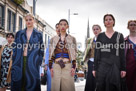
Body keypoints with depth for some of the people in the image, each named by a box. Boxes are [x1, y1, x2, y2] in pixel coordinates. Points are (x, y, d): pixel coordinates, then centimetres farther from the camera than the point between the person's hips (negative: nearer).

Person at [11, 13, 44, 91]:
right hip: (19, 62, 2)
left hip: (32, 62, -1)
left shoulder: (39, 34, 9)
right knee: (18, 83, 0)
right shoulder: (19, 33, 13)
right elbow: (15, 49, 11)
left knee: (32, 83, -3)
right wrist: (14, 63, 2)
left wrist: (39, 63, -1)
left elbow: (41, 50, 8)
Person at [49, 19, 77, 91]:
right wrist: (50, 67, 3)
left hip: (68, 66, -1)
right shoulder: (53, 39, 12)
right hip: (56, 66, 1)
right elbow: (50, 54, 11)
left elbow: (74, 54, 6)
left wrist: (73, 67, -3)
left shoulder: (72, 39, 9)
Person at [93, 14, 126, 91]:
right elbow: (97, 52, 7)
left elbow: (122, 53, 4)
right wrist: (95, 68, 2)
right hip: (102, 66, 1)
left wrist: (123, 69, -2)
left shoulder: (119, 36, 7)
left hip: (115, 66, -1)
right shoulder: (100, 36, 9)